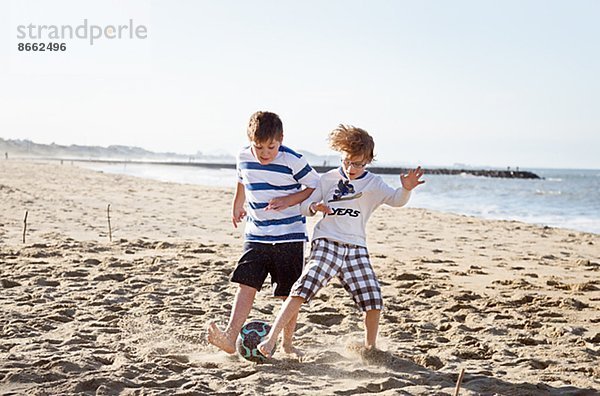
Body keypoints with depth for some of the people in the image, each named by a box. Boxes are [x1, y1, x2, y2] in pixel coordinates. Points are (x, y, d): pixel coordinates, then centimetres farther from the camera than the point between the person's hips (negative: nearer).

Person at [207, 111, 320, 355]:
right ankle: (230, 337, -16)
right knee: (246, 284, -9)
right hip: (255, 236, 3)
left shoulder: (292, 161, -14)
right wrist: (237, 206, 33)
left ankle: (287, 344, 17)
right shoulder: (243, 158, 0)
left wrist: (289, 201, -18)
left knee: (290, 293, 3)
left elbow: (316, 186, -5)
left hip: (290, 236, -3)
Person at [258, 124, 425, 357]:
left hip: (356, 248, 2)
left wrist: (406, 189, -30)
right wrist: (314, 207, -12)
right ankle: (270, 339, -20)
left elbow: (395, 200, -8)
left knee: (373, 300, -7)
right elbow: (304, 206, 12)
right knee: (303, 289, -20)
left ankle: (370, 347, 17)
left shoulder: (374, 184, 8)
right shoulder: (328, 179, 9)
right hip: (326, 242, -1)